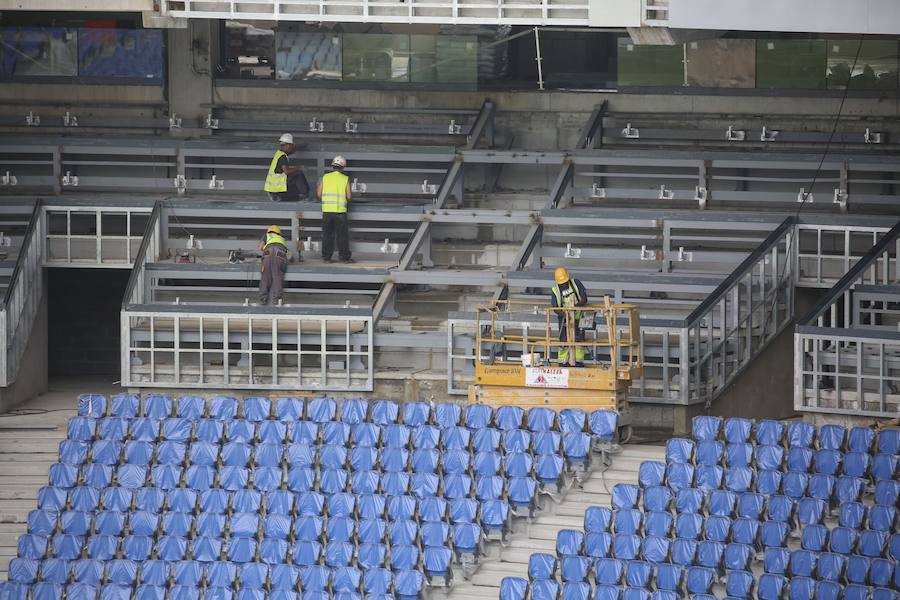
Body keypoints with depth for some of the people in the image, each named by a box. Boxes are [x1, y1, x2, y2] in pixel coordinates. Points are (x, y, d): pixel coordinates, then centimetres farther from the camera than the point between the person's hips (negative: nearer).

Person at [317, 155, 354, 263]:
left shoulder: (325, 178, 4)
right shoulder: (345, 179, -1)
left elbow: (319, 194, 2)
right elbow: (349, 196, -3)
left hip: (327, 210, 2)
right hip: (340, 211, -2)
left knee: (327, 234, 8)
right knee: (342, 234, 4)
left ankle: (326, 257, 8)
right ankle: (344, 257, 3)